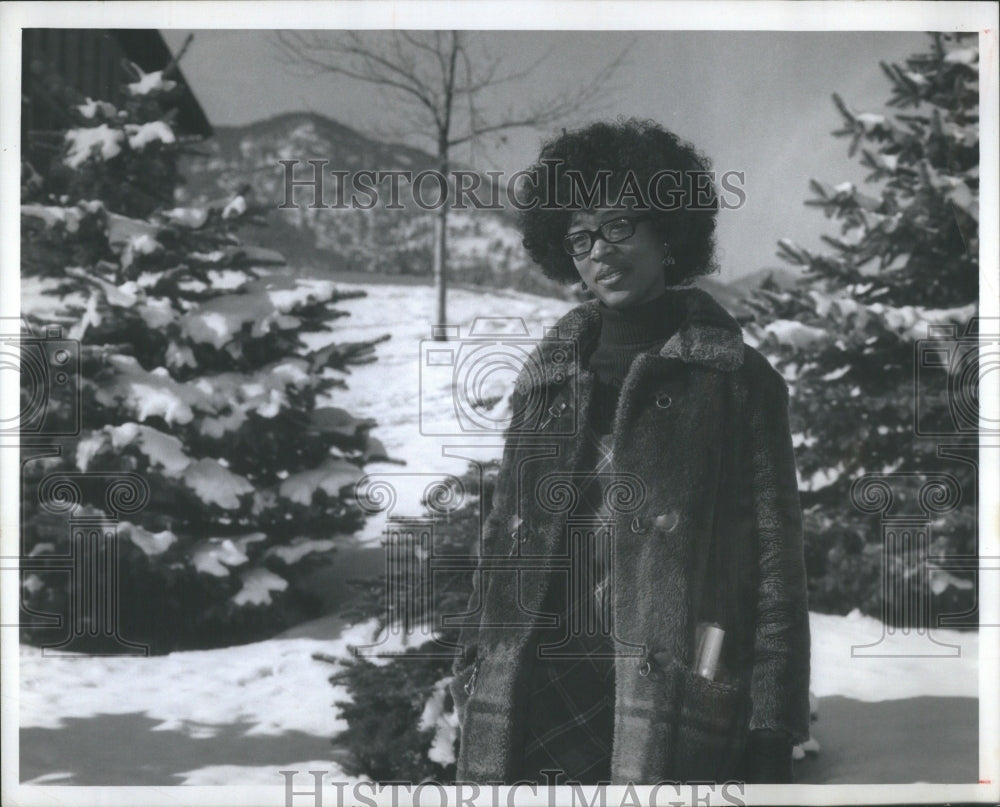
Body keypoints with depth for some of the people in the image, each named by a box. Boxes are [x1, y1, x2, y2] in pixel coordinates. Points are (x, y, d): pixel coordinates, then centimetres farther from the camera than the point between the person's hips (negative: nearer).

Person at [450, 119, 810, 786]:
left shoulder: (736, 380, 4)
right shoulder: (546, 379, 18)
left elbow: (777, 568, 1)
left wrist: (771, 733, -5)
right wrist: (472, 679, 13)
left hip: (667, 700, -3)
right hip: (533, 699, 4)